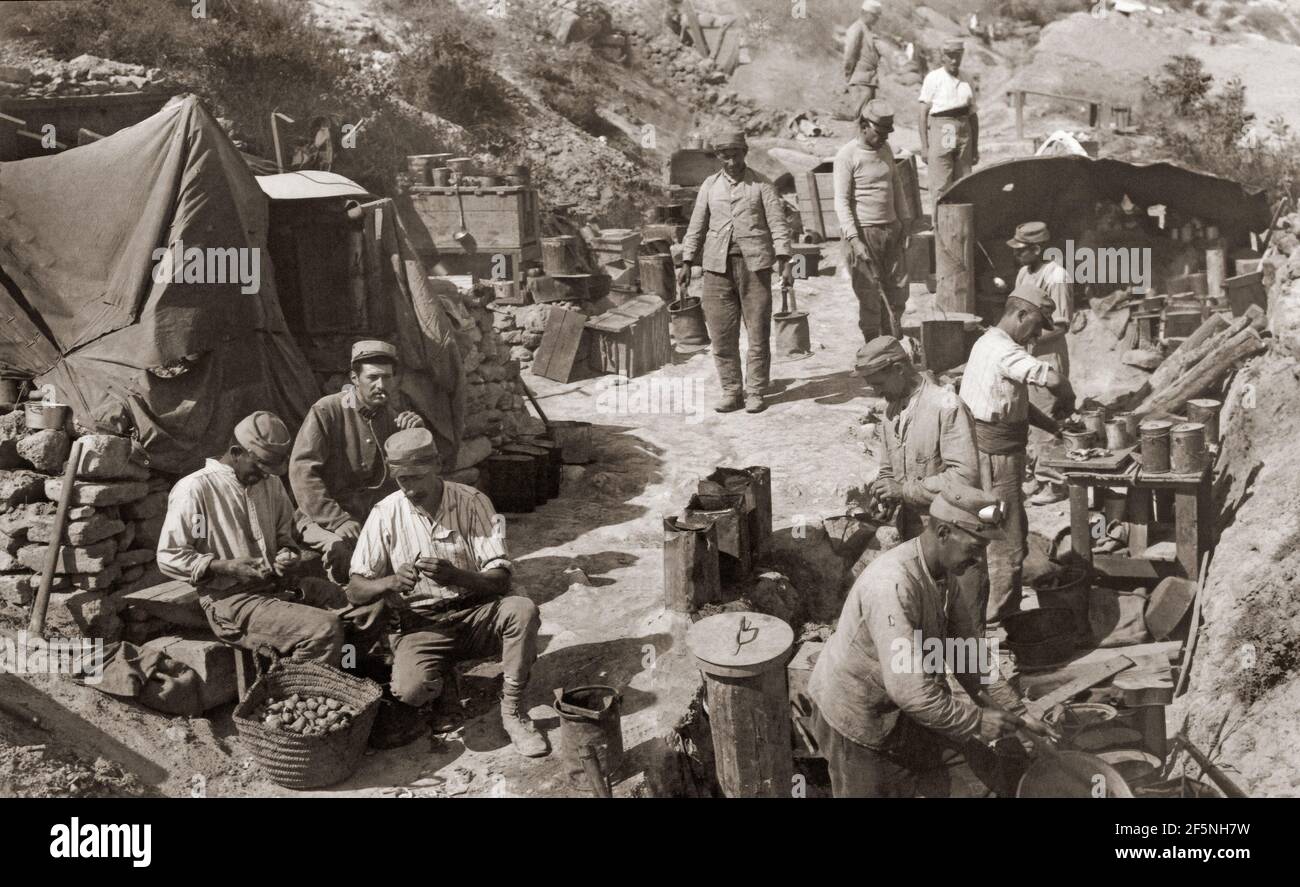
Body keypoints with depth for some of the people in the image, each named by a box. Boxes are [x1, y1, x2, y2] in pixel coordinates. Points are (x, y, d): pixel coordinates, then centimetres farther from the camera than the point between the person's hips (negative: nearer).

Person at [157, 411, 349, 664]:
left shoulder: (271, 483, 13)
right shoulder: (193, 490, -9)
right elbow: (168, 558, -9)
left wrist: (287, 556, 2)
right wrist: (226, 567, -18)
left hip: (278, 585, 8)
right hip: (230, 600, -8)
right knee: (325, 630, -27)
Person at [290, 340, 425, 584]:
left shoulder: (390, 417, 9)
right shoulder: (326, 411, -9)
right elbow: (302, 472, -17)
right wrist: (338, 520, -24)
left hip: (375, 514, 5)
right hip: (324, 517, -5)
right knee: (339, 545, -35)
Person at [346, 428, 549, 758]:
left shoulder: (472, 502, -6)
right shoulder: (385, 513, -4)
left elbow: (500, 581, -12)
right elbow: (355, 591, -4)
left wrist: (455, 575, -32)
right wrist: (391, 582, -26)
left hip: (473, 612, 1)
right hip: (418, 623, 0)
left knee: (522, 609, -30)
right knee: (410, 690, -30)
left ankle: (512, 710, -12)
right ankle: (438, 687, 8)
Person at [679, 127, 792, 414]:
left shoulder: (761, 185, 5)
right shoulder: (710, 186, 13)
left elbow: (778, 224, 1)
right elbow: (697, 226, 15)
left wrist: (783, 261, -9)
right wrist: (687, 262, 10)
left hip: (754, 264, -2)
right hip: (718, 265, 2)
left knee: (758, 333, 0)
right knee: (722, 334, 0)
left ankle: (755, 393, 8)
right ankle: (731, 393, 9)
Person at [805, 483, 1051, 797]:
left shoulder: (944, 571, -8)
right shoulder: (892, 585, -37)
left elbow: (963, 641, 5)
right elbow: (909, 689, -38)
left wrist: (987, 699, -3)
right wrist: (978, 722, -28)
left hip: (893, 701, 8)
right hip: (855, 712, -8)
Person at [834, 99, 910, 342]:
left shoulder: (885, 149, 11)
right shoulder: (847, 155, -11)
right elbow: (841, 201, -14)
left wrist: (903, 222, 17)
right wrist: (854, 240, -20)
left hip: (891, 229, 7)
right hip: (863, 232, -7)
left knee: (898, 288, 10)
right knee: (869, 293, -1)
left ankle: (897, 339, 26)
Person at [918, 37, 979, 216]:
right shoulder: (933, 78, 0)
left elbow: (973, 116, 16)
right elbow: (924, 113, -3)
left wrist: (975, 147, 12)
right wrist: (924, 146, -10)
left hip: (964, 133, 4)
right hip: (940, 132, -4)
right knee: (940, 187, -8)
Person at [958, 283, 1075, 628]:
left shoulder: (990, 343, 13)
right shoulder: (1004, 351, -21)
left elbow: (1018, 403, 19)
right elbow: (1054, 379, -34)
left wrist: (1054, 426, 10)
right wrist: (1067, 401, -12)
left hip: (990, 454, 11)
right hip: (997, 457, -11)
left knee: (1015, 534, 22)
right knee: (1007, 546, -1)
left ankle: (1007, 614, 34)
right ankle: (995, 624, 9)